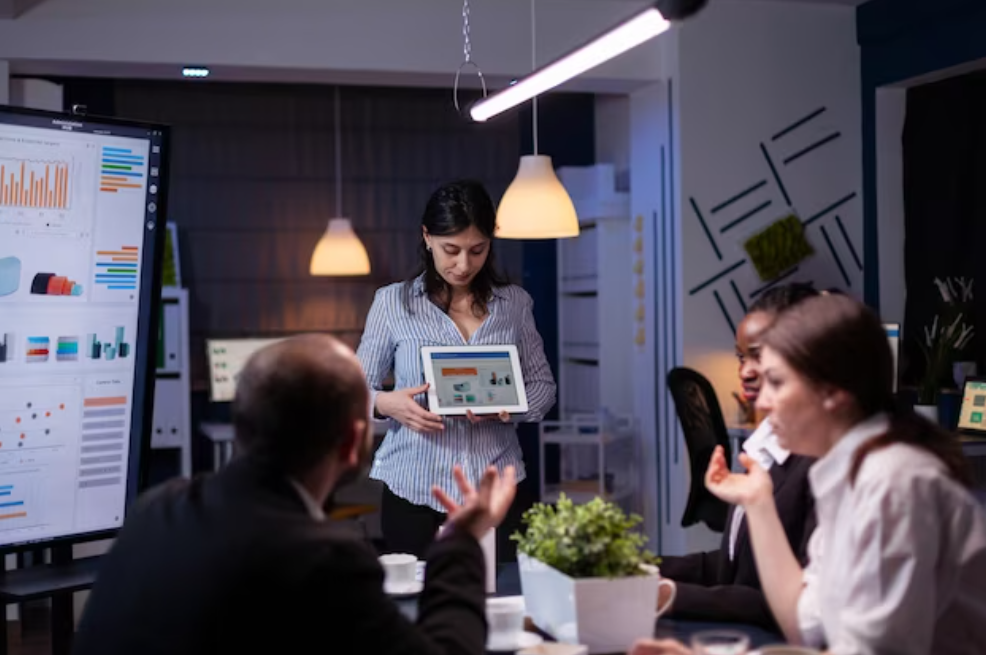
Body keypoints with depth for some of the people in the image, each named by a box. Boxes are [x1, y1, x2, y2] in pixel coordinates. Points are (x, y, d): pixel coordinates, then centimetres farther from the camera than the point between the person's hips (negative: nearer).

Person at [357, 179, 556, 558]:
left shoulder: (514, 303, 4)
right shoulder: (393, 302, -1)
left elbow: (543, 385, 8)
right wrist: (388, 403, -19)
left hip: (496, 488, 1)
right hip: (415, 492, -1)